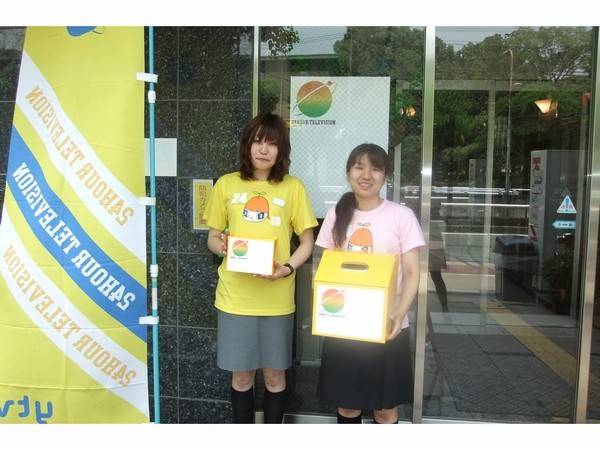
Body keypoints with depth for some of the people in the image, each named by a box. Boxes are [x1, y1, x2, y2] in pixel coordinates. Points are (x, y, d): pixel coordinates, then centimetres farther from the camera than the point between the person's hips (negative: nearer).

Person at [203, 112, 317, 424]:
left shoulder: (293, 187, -2)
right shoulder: (226, 184, 1)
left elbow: (307, 242, 2)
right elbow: (212, 237, 8)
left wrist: (287, 268, -16)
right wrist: (221, 246, -15)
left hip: (276, 298, 0)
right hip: (235, 296, 1)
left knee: (274, 375, 13)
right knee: (241, 375, 13)